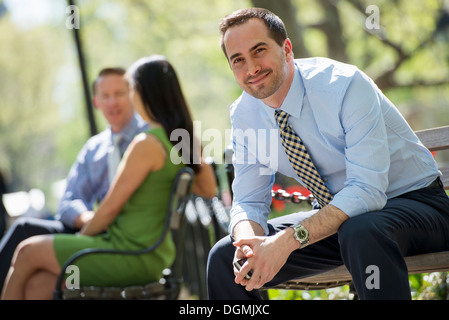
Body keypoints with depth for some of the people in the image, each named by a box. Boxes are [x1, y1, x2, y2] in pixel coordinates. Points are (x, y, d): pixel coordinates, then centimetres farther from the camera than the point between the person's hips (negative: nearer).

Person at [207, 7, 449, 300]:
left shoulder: (345, 85, -25)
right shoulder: (243, 114, -6)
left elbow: (367, 190, -32)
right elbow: (248, 202, -2)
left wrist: (290, 239, -40)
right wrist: (249, 243, -26)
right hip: (334, 215, 6)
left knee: (361, 232, -40)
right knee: (225, 257, -7)